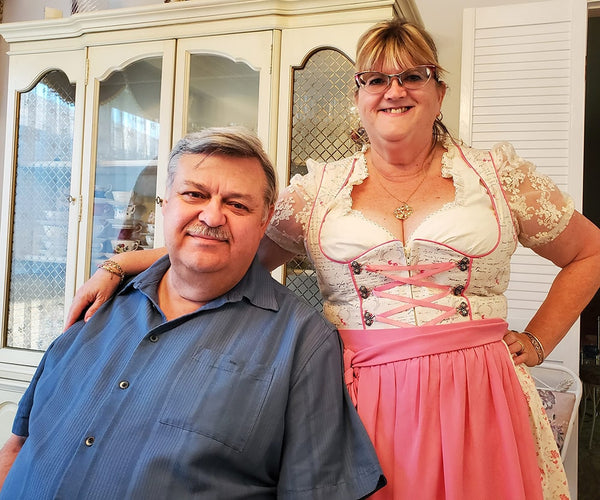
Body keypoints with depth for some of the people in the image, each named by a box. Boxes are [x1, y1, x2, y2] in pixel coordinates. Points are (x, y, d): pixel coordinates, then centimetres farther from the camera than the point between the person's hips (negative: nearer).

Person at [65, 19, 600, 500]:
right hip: (360, 397, 0)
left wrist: (536, 342, 7)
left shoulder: (498, 173, 5)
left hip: (478, 398, 1)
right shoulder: (319, 188, 5)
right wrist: (118, 266, -2)